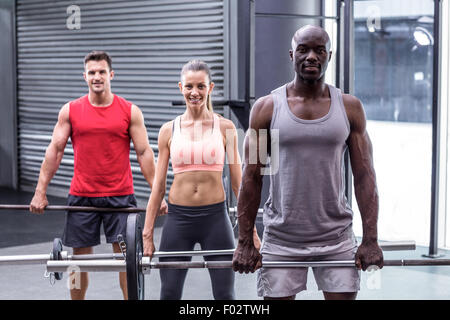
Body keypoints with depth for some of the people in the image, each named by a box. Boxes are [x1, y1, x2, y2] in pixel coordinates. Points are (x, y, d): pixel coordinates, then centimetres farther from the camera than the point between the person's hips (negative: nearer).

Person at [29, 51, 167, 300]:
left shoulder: (130, 111, 0)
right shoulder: (70, 111, 3)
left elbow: (144, 153, 0)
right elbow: (54, 151, 4)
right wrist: (40, 192, 0)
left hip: (120, 196, -1)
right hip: (81, 197, 1)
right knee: (80, 258, 8)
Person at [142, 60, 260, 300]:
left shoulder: (225, 128, 1)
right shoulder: (168, 131, 4)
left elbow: (238, 184, 2)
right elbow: (158, 186, 6)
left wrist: (251, 230, -1)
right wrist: (147, 234, 4)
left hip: (215, 217, -1)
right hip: (178, 217, 1)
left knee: (225, 294, 5)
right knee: (169, 294, 8)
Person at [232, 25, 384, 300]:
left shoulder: (350, 107, 2)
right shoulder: (267, 108, -1)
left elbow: (365, 176, 1)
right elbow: (252, 178, -1)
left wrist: (371, 240, -5)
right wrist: (245, 242, -3)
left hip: (337, 237, 1)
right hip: (281, 239, -1)